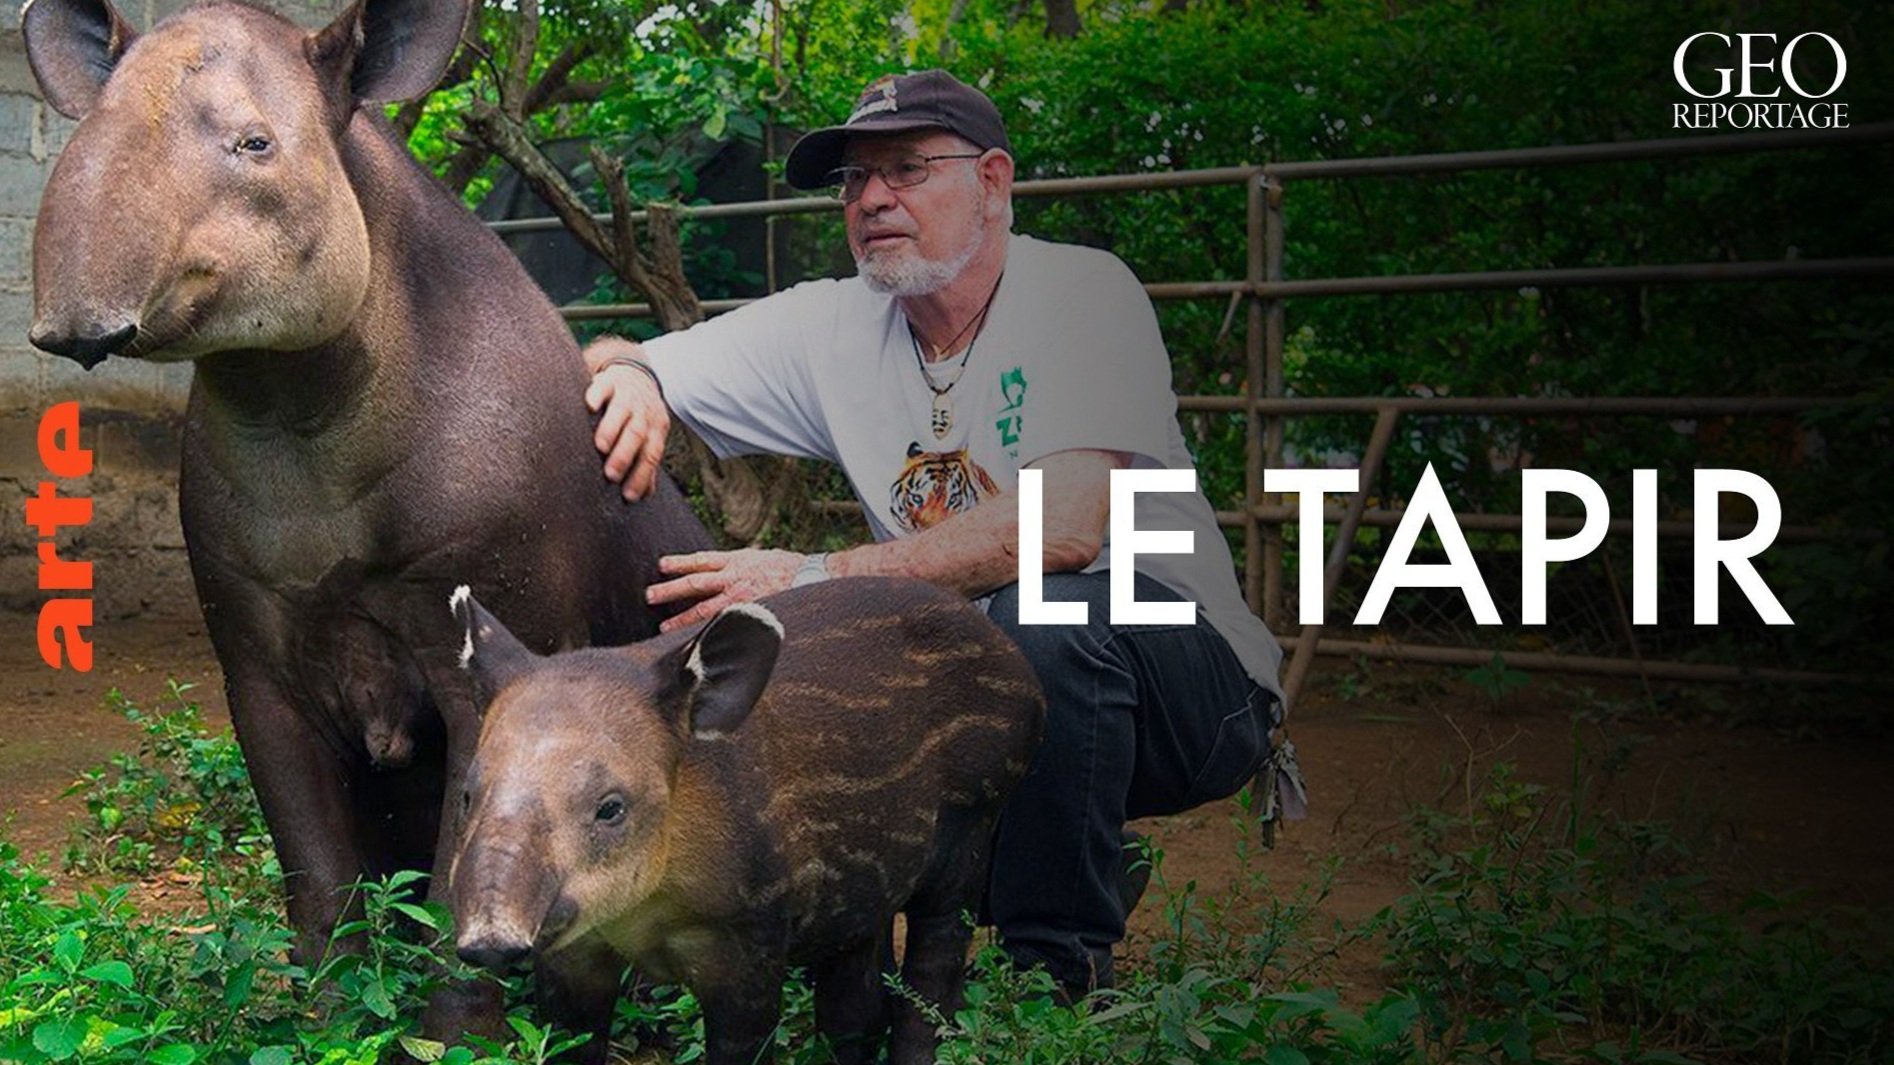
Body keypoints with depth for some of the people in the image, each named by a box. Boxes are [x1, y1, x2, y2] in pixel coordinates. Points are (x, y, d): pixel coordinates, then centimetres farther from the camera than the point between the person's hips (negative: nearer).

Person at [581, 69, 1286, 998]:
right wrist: (630, 378, -21)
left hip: (1194, 685, -6)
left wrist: (818, 578, -29)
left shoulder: (1081, 292, -15)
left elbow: (1065, 528, -30)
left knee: (1049, 611, -35)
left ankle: (1055, 965, -14)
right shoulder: (834, 325, 1)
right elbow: (604, 365, 5)